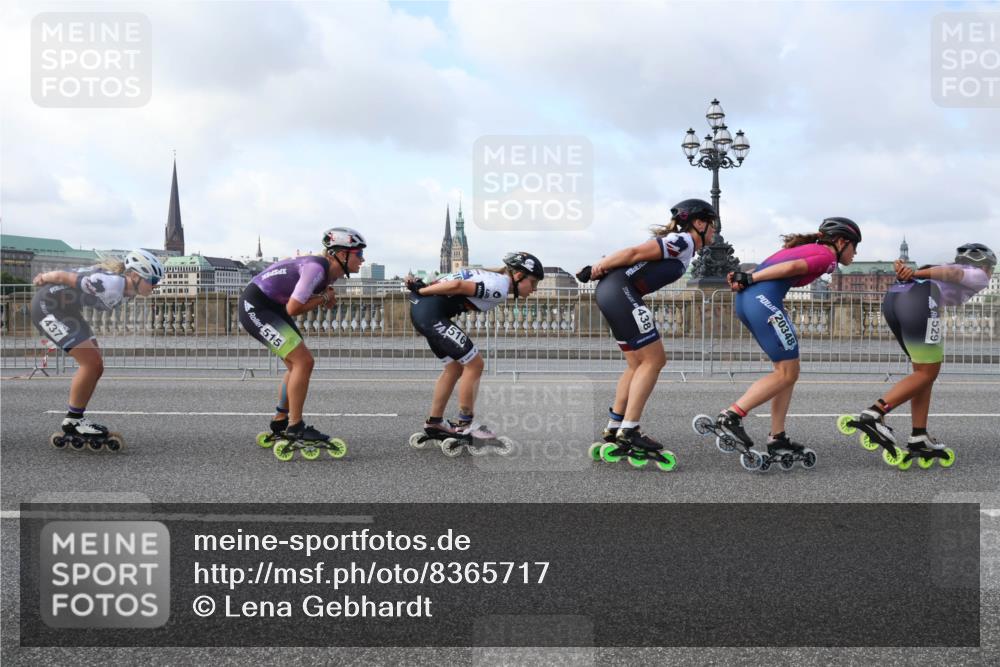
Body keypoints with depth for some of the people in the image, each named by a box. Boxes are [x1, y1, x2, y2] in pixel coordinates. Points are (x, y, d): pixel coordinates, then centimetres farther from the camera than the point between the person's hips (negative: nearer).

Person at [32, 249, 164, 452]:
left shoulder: (128, 289, -2)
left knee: (95, 365, 6)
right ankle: (73, 421, -2)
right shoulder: (111, 284, -33)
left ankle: (75, 419, 16)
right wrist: (44, 278, -2)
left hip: (67, 309, 10)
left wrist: (46, 277, 20)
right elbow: (65, 276, -22)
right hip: (47, 305, -10)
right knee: (91, 362, -15)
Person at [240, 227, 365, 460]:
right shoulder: (316, 268, -25)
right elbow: (293, 308, -24)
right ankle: (295, 430, -7)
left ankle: (279, 427, 24)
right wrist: (323, 298, -11)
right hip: (256, 306, -10)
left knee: (297, 364, 13)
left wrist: (326, 296, -8)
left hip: (272, 307, 10)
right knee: (303, 362, -15)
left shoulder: (329, 271, 4)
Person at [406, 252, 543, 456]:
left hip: (421, 309, 11)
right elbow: (458, 285, -21)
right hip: (431, 311, -11)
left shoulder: (492, 278, 17)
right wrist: (421, 291, -13)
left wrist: (420, 287, 7)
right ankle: (465, 426, 5)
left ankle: (434, 425, 25)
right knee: (474, 364, -3)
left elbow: (450, 280, 14)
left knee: (455, 367, 17)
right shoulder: (499, 287, -13)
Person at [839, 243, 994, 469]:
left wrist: (905, 270, -3)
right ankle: (872, 415, -9)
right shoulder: (979, 277, 22)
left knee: (924, 371, 16)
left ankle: (919, 439, 13)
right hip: (918, 300, -8)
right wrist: (917, 274, -11)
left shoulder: (940, 274, 38)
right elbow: (951, 272, 3)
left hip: (892, 297, 8)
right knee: (927, 374, 4)